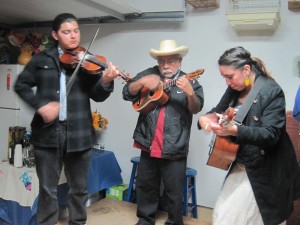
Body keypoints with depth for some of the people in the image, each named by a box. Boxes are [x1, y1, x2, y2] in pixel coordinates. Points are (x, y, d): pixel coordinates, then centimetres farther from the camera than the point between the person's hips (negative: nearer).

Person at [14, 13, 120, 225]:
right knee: (48, 189, 12)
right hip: (48, 131, 0)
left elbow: (97, 96, -6)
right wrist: (40, 104, -12)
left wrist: (106, 81, -27)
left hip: (78, 132, 0)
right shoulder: (42, 59, 5)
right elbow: (21, 85, 5)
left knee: (79, 188, 14)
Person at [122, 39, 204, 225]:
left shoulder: (189, 82, -1)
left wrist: (190, 92, -34)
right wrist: (143, 81, -16)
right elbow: (127, 93, 1)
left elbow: (196, 108, -14)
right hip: (148, 145, 3)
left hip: (174, 149, -3)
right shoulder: (149, 74, 5)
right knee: (145, 187, 18)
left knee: (174, 192, 8)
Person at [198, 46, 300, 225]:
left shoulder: (272, 91, -18)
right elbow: (217, 112, 13)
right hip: (240, 165, 7)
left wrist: (235, 130, -40)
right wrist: (205, 118, -11)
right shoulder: (234, 90, 3)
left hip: (265, 172, -7)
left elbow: (270, 135, -25)